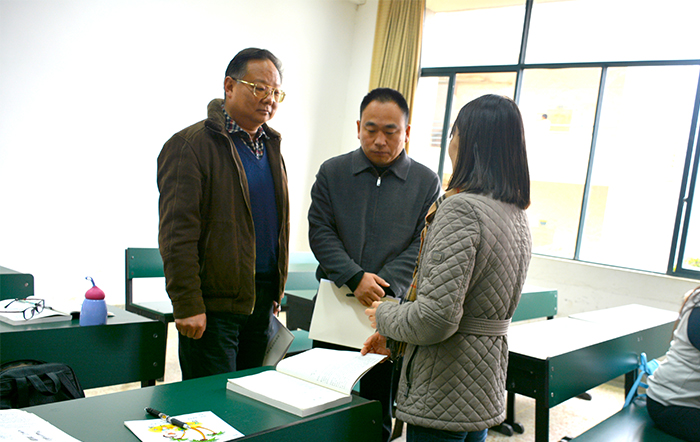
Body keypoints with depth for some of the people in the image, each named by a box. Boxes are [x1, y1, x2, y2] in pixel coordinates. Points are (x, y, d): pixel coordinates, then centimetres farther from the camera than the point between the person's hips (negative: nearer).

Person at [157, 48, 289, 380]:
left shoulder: (270, 146, 14)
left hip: (262, 299, 7)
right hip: (215, 302, -7)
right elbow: (177, 233, -16)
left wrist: (276, 290, 17)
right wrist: (187, 305, -19)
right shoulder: (191, 145, -11)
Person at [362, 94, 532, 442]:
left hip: (444, 400, -9)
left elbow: (436, 318, -28)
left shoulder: (460, 209, -21)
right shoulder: (517, 215, 8)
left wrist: (384, 316, -7)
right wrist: (393, 338, 15)